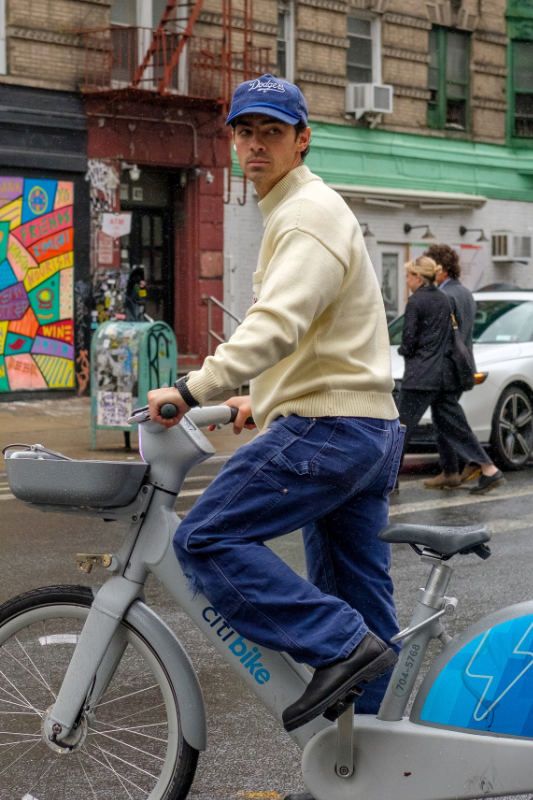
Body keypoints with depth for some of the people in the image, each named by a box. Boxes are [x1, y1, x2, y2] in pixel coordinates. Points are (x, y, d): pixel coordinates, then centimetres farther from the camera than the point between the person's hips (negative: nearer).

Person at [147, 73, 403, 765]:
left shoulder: (309, 213, -10)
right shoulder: (300, 211, 23)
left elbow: (279, 323, -27)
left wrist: (197, 389, -35)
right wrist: (261, 400, 28)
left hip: (327, 425, -10)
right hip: (372, 429, 10)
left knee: (207, 540, -16)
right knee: (359, 604, 11)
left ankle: (341, 646, -18)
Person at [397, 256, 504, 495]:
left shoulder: (415, 302, -10)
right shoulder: (443, 299, 13)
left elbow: (409, 341, -11)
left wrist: (402, 350, 10)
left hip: (421, 375, -7)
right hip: (446, 373, 8)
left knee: (402, 426, 0)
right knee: (453, 423, 10)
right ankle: (489, 470, 4)